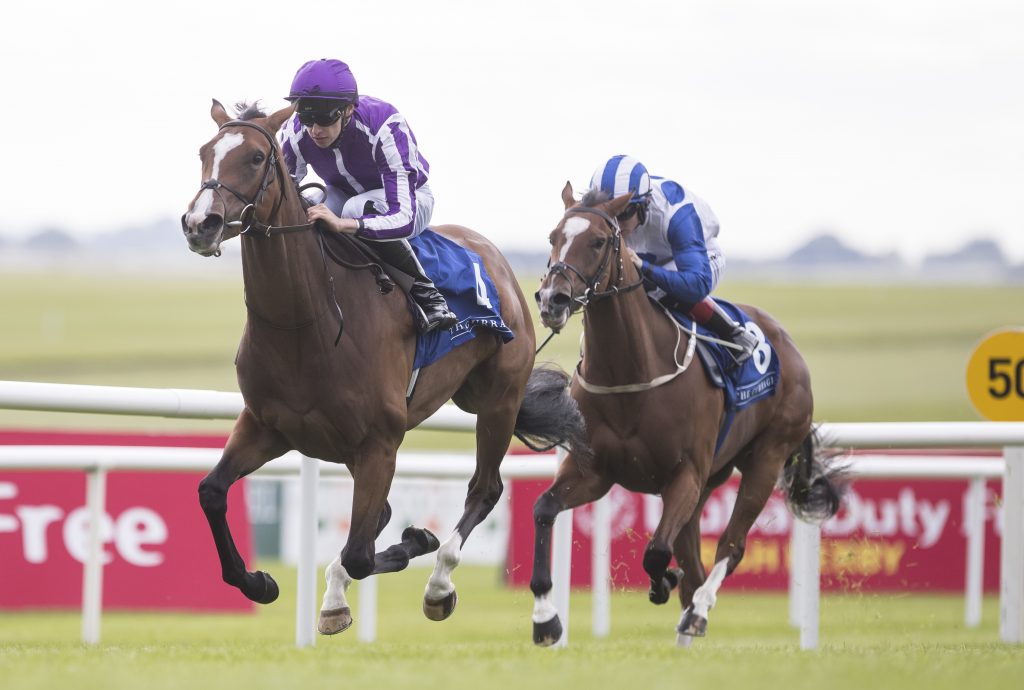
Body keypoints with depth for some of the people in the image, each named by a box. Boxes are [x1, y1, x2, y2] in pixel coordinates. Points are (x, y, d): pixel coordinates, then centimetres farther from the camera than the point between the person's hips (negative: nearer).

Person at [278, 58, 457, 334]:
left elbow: (404, 218, -44)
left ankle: (425, 292, -22)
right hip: (343, 195, 4)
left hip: (410, 199, -4)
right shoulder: (293, 135, -24)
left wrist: (343, 224, -60)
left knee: (356, 209, -39)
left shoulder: (383, 128, -37)